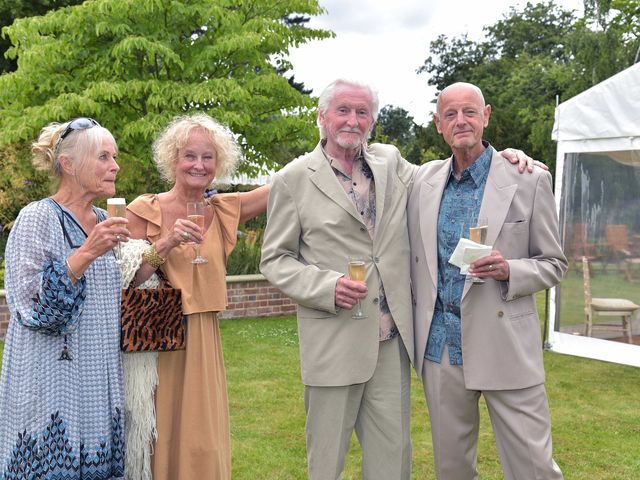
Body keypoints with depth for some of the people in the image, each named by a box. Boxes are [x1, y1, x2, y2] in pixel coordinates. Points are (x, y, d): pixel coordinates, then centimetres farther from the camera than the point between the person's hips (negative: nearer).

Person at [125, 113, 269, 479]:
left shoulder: (221, 211, 6)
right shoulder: (145, 211, -4)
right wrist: (165, 245, -21)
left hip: (203, 343, 4)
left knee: (203, 443, 9)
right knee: (162, 442, 5)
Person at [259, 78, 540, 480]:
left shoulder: (390, 162, 8)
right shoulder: (293, 180, -2)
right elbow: (275, 260, 0)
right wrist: (327, 286, -17)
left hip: (392, 337, 4)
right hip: (334, 339, -3)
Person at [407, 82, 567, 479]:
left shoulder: (530, 181, -4)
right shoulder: (425, 179, 6)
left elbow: (554, 263, 1)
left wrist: (509, 271, -18)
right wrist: (415, 328, 9)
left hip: (505, 349, -3)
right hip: (439, 345, 4)